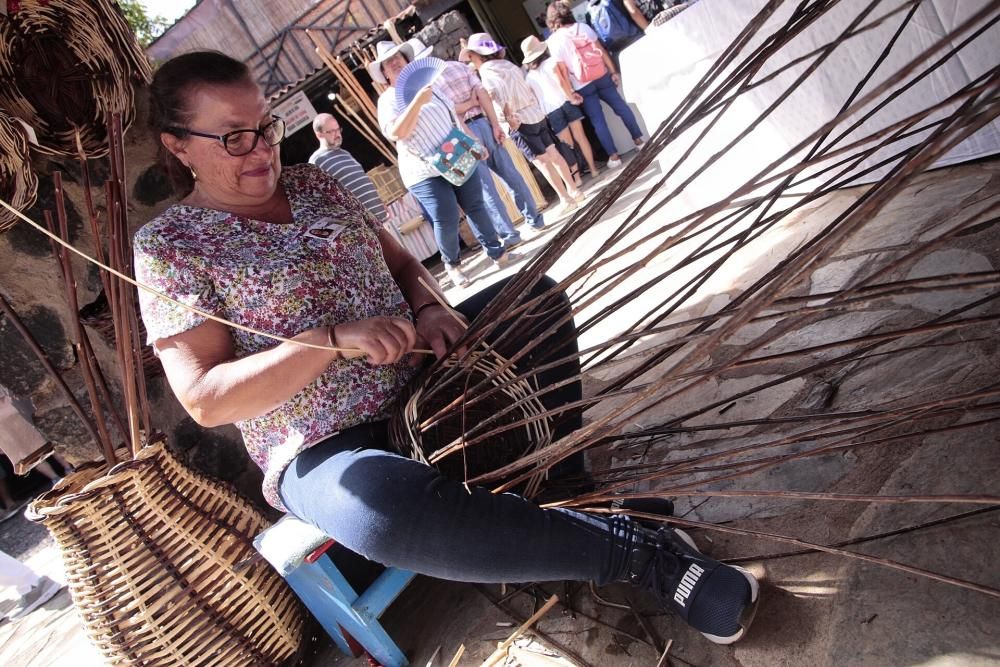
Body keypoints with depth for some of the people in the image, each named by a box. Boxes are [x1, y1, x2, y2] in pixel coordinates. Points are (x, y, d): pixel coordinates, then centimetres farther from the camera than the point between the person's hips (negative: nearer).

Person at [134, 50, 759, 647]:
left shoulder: (311, 182, 8)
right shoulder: (170, 245, -8)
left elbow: (402, 264, 13)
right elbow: (204, 399, -17)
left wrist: (429, 308, -10)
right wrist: (333, 337, -28)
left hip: (419, 379, 7)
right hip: (326, 451, -6)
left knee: (537, 296, 3)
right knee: (380, 507, -40)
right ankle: (633, 549, -23)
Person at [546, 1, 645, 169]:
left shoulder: (552, 42, -6)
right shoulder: (582, 27, 2)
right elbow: (601, 50, 2)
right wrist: (613, 72, 8)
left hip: (582, 86, -3)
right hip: (601, 76, 3)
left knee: (598, 121, 4)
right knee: (621, 107, 14)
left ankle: (614, 156, 5)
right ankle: (639, 139, 20)